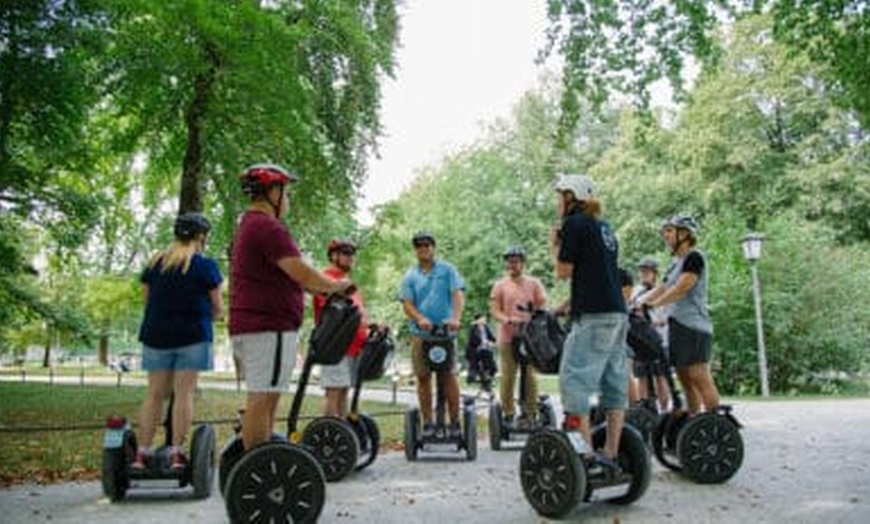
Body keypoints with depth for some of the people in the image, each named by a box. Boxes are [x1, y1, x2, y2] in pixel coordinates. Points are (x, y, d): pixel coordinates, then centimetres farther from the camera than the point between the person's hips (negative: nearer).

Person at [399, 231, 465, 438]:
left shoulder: (447, 270, 7)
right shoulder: (410, 276, 11)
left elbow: (458, 294, -5)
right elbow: (407, 304, 1)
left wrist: (455, 318, -22)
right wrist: (420, 319, -19)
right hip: (420, 333, 2)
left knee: (449, 375, -1)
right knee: (423, 377, 5)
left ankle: (454, 422, 7)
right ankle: (427, 423, 13)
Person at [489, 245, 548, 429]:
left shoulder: (534, 283, 10)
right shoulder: (500, 285, 7)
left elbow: (542, 307, 7)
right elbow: (494, 310, 2)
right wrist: (508, 320, -17)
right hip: (508, 337, -1)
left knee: (529, 376, 4)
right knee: (508, 376, 0)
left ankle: (530, 413, 12)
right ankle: (508, 414, 8)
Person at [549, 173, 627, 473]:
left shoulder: (575, 223, -4)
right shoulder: (603, 226, 20)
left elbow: (563, 272, -6)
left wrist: (554, 245, 9)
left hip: (594, 316, -9)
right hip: (617, 313, 9)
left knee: (574, 380, -7)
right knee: (614, 384, 7)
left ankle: (586, 453, -11)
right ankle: (610, 456, 11)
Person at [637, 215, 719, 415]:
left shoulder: (694, 257, -5)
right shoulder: (676, 264, 22)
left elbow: (681, 288, -17)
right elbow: (660, 289, 17)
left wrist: (653, 304, -23)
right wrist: (636, 303, 4)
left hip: (693, 326, -9)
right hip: (678, 325, 9)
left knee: (700, 379, -12)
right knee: (686, 381, 8)